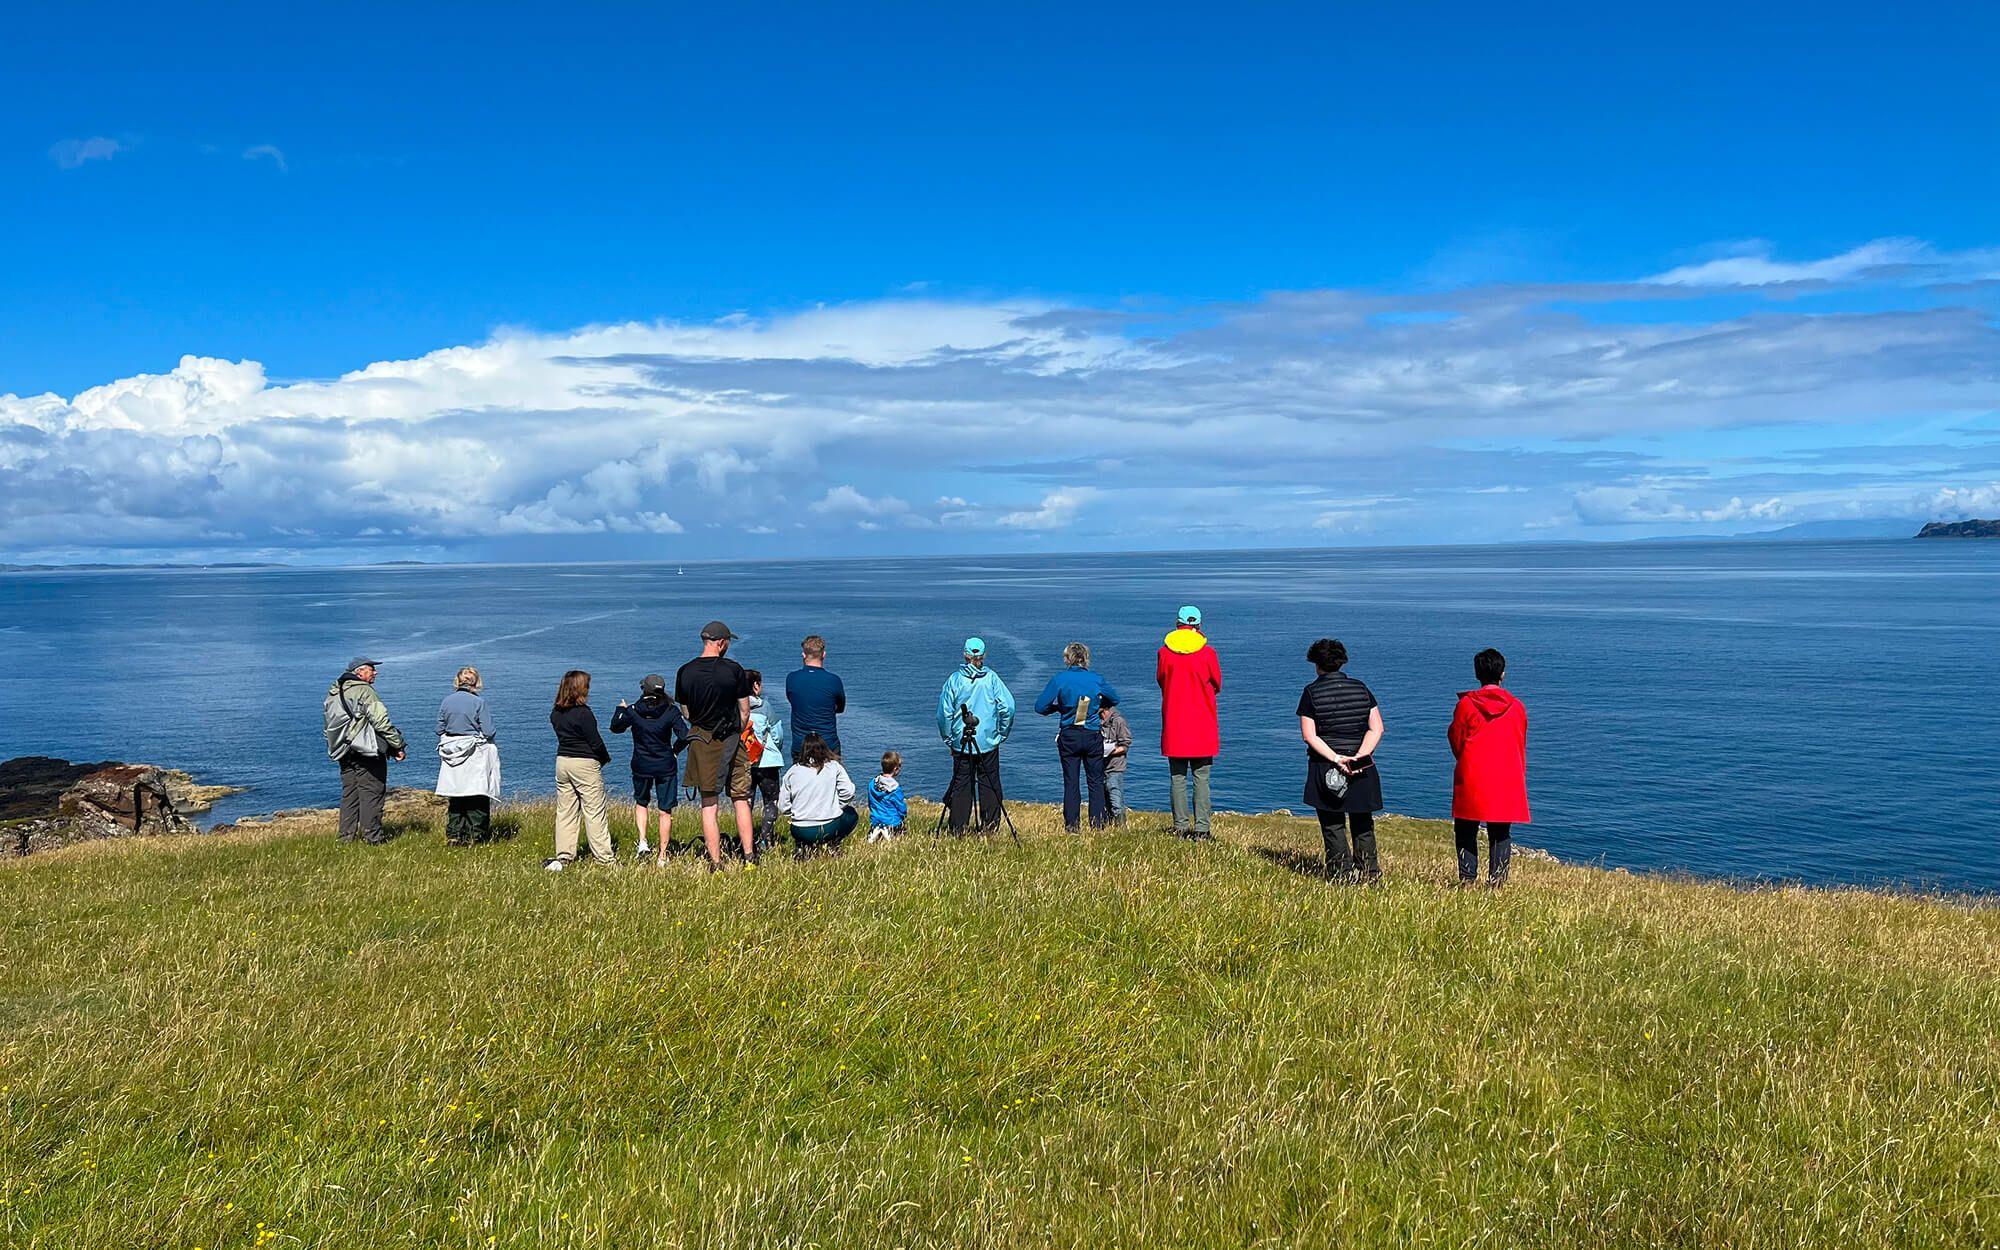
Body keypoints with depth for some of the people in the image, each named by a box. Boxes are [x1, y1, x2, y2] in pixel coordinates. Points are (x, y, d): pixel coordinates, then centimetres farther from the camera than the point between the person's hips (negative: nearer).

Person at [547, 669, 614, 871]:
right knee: (594, 812, 0)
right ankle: (603, 856, 5)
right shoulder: (583, 713, -16)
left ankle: (563, 856, 11)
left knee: (565, 811, 11)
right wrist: (606, 758, 5)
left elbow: (563, 736, 10)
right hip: (585, 764, -7)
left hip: (562, 761, 7)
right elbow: (595, 742, -14)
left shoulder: (555, 713, 6)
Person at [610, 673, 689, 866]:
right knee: (665, 811, 6)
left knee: (640, 803, 25)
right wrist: (675, 750, 3)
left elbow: (616, 727, 9)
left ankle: (642, 841, 6)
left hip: (641, 766, 1)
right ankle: (662, 856, 7)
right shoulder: (671, 711, -11)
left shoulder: (632, 711, -7)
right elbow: (684, 736, -16)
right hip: (666, 767, -1)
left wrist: (620, 709, 27)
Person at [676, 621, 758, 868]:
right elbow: (745, 712, -1)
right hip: (731, 741, -1)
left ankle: (716, 863, 4)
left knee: (709, 804, 5)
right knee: (741, 800, 10)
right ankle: (749, 857, 7)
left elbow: (685, 712, 8)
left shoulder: (685, 672, -1)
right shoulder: (734, 669, -7)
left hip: (701, 742, 1)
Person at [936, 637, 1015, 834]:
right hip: (989, 742, 0)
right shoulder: (991, 678, -4)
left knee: (960, 785, 6)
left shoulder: (955, 679, -4)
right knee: (989, 784, 8)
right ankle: (989, 826, 10)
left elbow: (944, 714, -3)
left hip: (961, 743, 0)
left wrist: (949, 740, 7)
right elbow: (1008, 707, -7)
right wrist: (1002, 734, 4)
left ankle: (957, 828, 6)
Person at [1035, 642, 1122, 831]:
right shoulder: (1096, 679, -3)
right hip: (1093, 737, 0)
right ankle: (1097, 825, 8)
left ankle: (1071, 826, 7)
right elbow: (1114, 699, 12)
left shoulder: (1058, 680, -6)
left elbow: (1040, 707, -8)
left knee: (1070, 783, 6)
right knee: (1096, 783, 9)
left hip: (1068, 737, 0)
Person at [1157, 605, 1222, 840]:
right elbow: (1217, 686, 7)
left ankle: (1181, 826, 7)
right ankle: (1201, 828, -2)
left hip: (1173, 726, 1)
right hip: (1203, 727, -1)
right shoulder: (1207, 653, -5)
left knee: (1178, 778, 7)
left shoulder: (1164, 652, -2)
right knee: (1201, 778, 1)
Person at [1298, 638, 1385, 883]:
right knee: (1362, 824, 16)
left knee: (1333, 825, 6)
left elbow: (1309, 736, -12)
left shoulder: (1311, 693, -6)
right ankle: (1368, 872, 16)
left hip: (1325, 769, -3)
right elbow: (1376, 728, -2)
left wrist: (1336, 759, -15)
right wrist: (1358, 756, -10)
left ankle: (1342, 873, 3)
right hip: (1362, 769, 3)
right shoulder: (1361, 689, 3)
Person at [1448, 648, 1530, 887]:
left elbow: (1456, 741, 3)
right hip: (1508, 780, 2)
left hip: (1471, 778, -2)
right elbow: (1521, 748, 11)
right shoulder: (1516, 707, 2)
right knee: (1501, 833, 8)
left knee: (1466, 831, 7)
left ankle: (1467, 878, 2)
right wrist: (1518, 779, 22)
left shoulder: (1466, 704, -4)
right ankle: (1497, 880, 3)